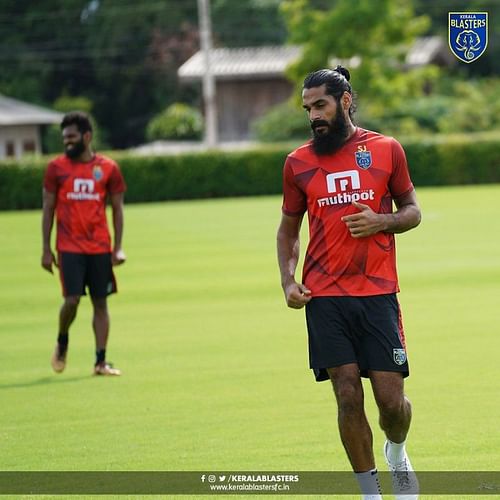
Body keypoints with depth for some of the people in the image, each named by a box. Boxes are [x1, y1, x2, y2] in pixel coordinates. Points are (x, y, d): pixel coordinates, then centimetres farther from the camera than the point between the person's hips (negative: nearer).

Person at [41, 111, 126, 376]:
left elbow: (117, 208, 7)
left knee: (100, 302, 1)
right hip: (69, 247, -1)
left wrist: (118, 248, 0)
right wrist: (46, 249, 1)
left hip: (100, 247, 1)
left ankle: (101, 361, 6)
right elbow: (48, 209, 5)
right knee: (72, 299, -10)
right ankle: (62, 342, 18)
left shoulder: (108, 168, 3)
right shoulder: (56, 167, 2)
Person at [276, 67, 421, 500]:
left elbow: (412, 211, 12)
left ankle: (397, 455, 30)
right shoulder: (298, 162, 7)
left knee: (391, 399, -3)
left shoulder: (386, 150, 4)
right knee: (348, 397, -5)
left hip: (378, 292, -1)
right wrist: (288, 281, 1)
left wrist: (382, 222, -10)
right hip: (325, 297, 1)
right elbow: (288, 229, 16)